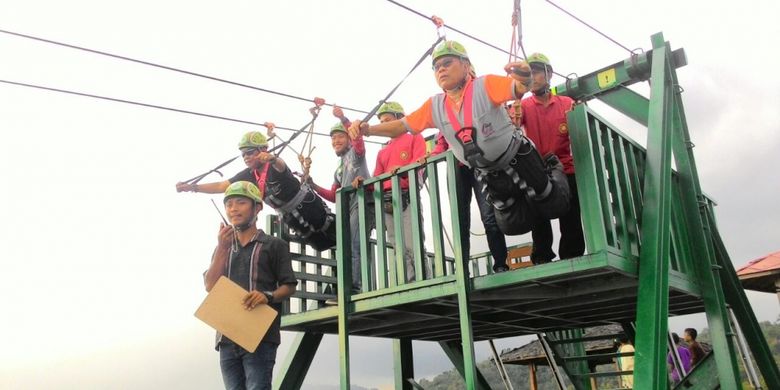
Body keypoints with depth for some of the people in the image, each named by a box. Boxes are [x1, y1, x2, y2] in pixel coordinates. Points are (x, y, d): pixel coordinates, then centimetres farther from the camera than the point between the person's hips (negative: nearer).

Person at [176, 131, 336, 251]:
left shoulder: (275, 167, -24)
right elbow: (221, 186, -5)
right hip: (292, 218, 7)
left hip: (311, 207, -6)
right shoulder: (249, 175, -3)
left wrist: (272, 158, -75)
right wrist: (192, 187, -14)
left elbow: (281, 165, -50)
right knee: (322, 246, 15)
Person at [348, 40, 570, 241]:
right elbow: (402, 126, -2)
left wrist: (523, 79, -65)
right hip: (488, 175, 5)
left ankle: (553, 171, 37)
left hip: (520, 160, -4)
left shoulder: (485, 86, -23)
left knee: (554, 208, 7)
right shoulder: (434, 107, -7)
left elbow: (517, 90, -40)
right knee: (513, 225, 10)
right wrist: (367, 129, -17)